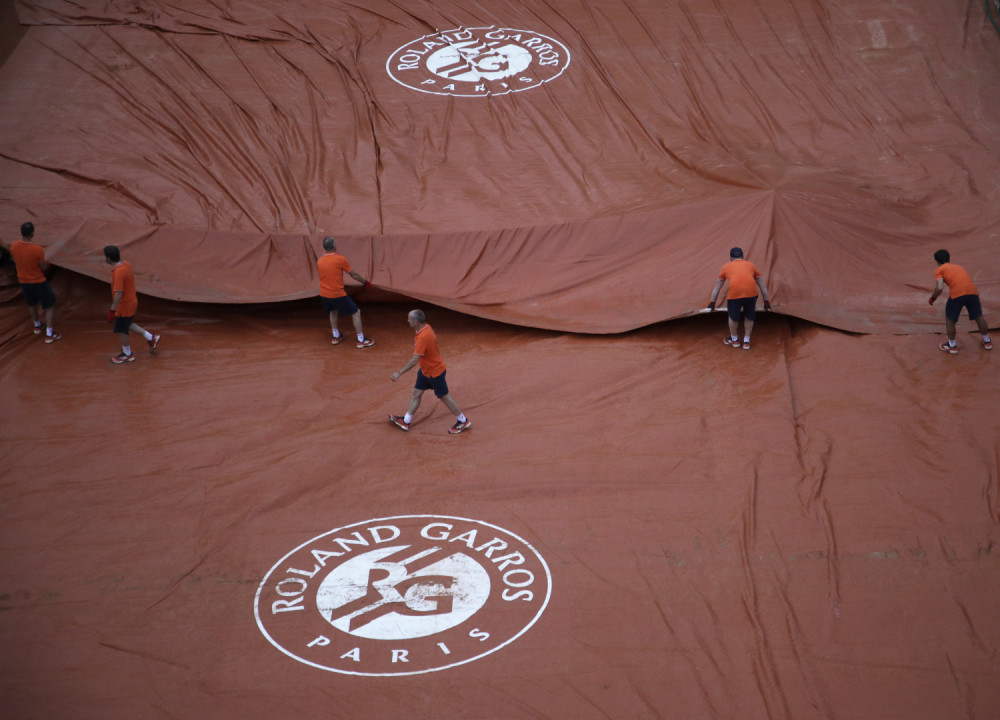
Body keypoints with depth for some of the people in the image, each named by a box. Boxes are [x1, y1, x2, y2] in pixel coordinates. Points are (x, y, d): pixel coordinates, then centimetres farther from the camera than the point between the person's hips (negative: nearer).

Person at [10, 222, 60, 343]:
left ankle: (37, 326, 50)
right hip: (38, 282, -5)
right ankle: (49, 334, 13)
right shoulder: (38, 250, -30)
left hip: (23, 281, 5)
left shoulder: (13, 246, -15)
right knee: (50, 306, 12)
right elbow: (44, 268, -17)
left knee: (32, 303, 30)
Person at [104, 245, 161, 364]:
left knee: (121, 330, 10)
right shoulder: (127, 264, -1)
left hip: (124, 306, -9)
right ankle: (151, 338, 30)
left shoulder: (118, 272, -30)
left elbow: (118, 293, -31)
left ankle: (127, 354, 27)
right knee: (127, 325, 27)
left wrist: (112, 309, -26)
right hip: (132, 301, 9)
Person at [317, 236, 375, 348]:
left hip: (324, 295, 6)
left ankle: (336, 337, 38)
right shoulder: (340, 259, -14)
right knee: (356, 313, 8)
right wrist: (364, 282, 11)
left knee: (333, 311, 33)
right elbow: (353, 275, -6)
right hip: (338, 295, -6)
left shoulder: (319, 261, 1)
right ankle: (361, 340, 9)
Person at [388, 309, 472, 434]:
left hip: (435, 373, -9)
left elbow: (414, 360, -37)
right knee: (416, 393, 15)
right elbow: (434, 340, 11)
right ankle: (406, 421, 27)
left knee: (444, 397, 7)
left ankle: (463, 421, 23)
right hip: (425, 370, 9)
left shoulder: (423, 337, -35)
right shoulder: (426, 327, -7)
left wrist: (399, 373, -32)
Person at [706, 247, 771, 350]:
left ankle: (734, 340, 39)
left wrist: (712, 303, 40)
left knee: (733, 317, 22)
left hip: (734, 294, -1)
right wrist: (766, 301, 40)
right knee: (749, 317, 24)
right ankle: (746, 341, 32)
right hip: (751, 293, 1)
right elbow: (762, 285, 32)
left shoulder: (726, 267, 24)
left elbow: (717, 287, 31)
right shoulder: (751, 265, 27)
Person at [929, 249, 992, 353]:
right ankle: (987, 342, 36)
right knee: (978, 316, 23)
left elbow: (940, 288, -1)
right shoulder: (959, 267, 31)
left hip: (956, 293, -5)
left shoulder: (939, 270, 13)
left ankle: (952, 346, 23)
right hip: (972, 290, 5)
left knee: (949, 319, 17)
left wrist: (933, 297, 14)